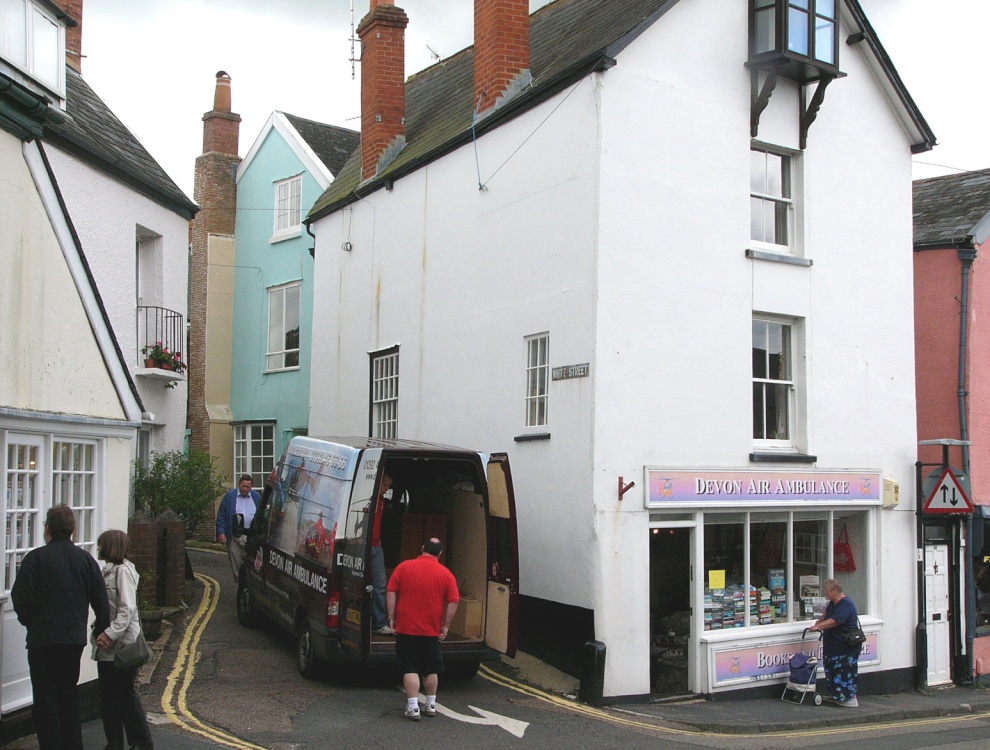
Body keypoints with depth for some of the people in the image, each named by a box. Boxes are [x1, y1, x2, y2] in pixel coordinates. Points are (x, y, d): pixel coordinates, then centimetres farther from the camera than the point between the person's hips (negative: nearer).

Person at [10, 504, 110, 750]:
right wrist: (102, 629, 16)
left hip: (43, 639, -5)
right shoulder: (85, 558, 3)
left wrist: (29, 622, 7)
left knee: (46, 699, 2)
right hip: (75, 638, 5)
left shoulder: (35, 558, -10)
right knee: (69, 694, 18)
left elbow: (21, 598, -12)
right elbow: (100, 599, 5)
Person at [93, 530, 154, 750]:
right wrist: (102, 633, 2)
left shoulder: (123, 570, -14)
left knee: (126, 696, 0)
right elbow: (104, 606, 14)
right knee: (108, 698, 14)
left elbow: (127, 609, -21)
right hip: (107, 647, 9)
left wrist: (111, 633, -27)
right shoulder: (108, 570, 13)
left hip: (122, 645, -9)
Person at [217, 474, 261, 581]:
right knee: (236, 564, 2)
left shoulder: (257, 497, 8)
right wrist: (221, 532, -7)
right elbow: (221, 515, 3)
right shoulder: (230, 496, 3)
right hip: (234, 537, -1)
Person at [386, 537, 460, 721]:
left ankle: (413, 707, -2)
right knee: (431, 669, 16)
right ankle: (431, 705, 23)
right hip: (432, 630, 1)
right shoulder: (446, 574, -2)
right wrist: (446, 625, 2)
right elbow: (453, 602, -5)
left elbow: (391, 593, -4)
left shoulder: (404, 567, -3)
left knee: (410, 669, 4)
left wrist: (391, 617, 1)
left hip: (406, 629, -1)